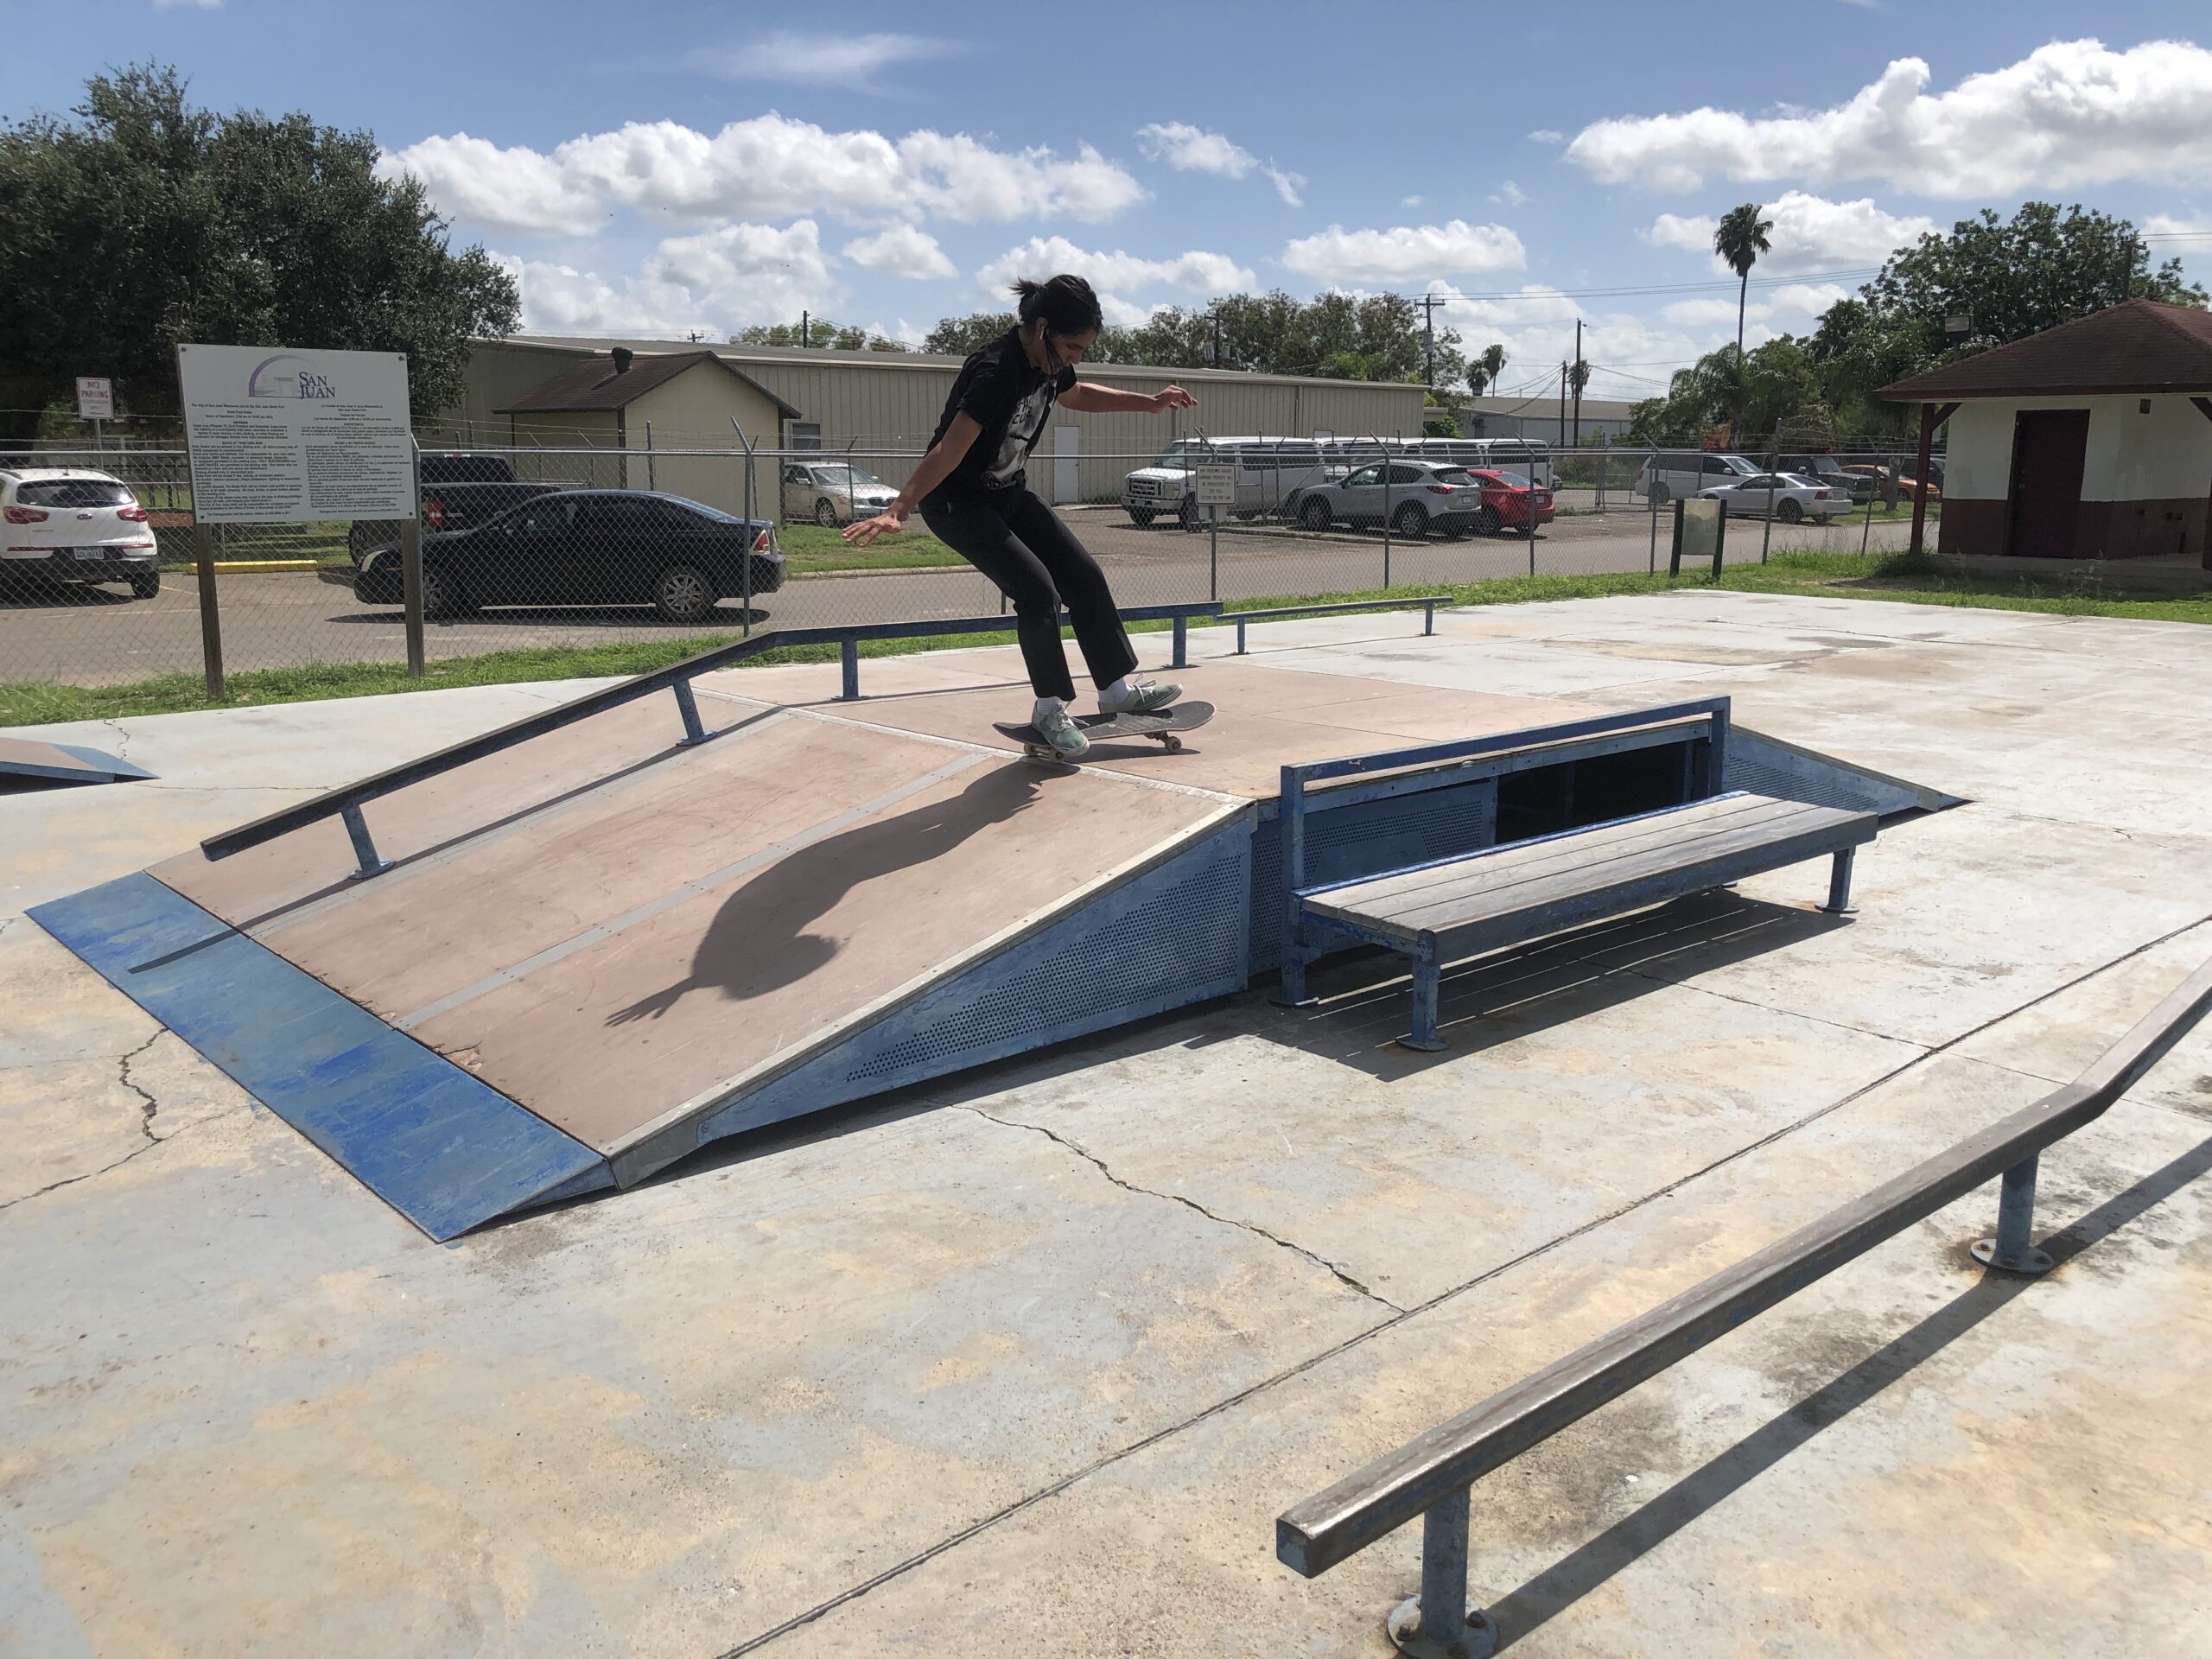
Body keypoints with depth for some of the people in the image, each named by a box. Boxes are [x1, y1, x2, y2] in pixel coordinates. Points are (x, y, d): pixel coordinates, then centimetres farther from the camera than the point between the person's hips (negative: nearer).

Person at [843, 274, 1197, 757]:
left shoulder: (1049, 364, -3)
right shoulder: (996, 372, -30)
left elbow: (1076, 394, 21)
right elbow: (949, 451, -36)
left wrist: (1149, 402, 19)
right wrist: (897, 510, -44)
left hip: (1009, 495, 9)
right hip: (957, 504, -9)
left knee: (1084, 576, 5)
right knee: (1037, 590, -19)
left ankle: (1119, 689, 17)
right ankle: (1050, 711, -2)